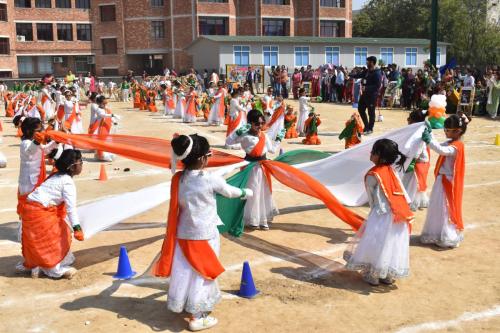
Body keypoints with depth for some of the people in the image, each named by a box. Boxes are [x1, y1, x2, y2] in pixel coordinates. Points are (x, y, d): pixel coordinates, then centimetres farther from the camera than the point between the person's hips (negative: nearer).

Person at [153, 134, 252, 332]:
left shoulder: (178, 179, -3)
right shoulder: (211, 179, -16)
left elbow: (177, 207, 6)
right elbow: (230, 192, 1)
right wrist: (246, 193, 21)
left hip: (182, 233, 5)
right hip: (204, 235, -5)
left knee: (183, 272, 17)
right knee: (202, 274, 7)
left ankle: (182, 304, 35)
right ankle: (197, 317, 16)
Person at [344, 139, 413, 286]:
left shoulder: (373, 175, -12)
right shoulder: (391, 171, 6)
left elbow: (372, 199, -5)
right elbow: (404, 194, 7)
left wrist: (374, 210, 11)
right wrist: (406, 213, 12)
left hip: (382, 216, -6)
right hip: (397, 216, 6)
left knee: (376, 245, 6)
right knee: (391, 245, 14)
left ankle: (372, 275, 15)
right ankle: (388, 275, 24)